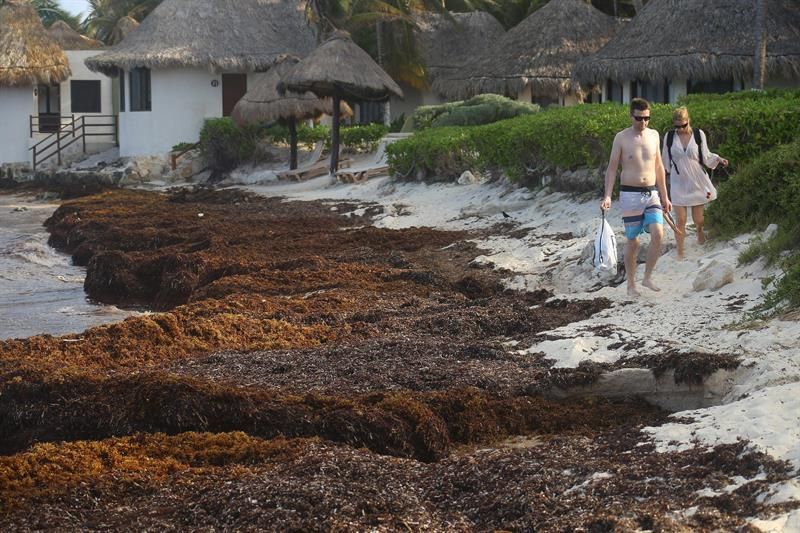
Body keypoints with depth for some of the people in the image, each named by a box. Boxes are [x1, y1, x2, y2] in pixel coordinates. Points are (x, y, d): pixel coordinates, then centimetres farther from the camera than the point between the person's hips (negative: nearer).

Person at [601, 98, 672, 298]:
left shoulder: (654, 135, 7)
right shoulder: (621, 138, -4)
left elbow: (658, 167, 15)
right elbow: (612, 168, -3)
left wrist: (664, 195, 15)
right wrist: (607, 196, -12)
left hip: (652, 193, 3)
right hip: (630, 194, -3)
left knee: (658, 233, -15)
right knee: (632, 241, 1)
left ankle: (647, 277, -2)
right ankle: (631, 285, 13)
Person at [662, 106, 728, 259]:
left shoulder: (699, 134, -2)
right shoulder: (669, 137, -1)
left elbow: (705, 156, 5)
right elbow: (665, 161, 10)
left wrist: (718, 159, -10)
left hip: (698, 182, 0)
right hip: (678, 184, 0)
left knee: (697, 219, 6)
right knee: (680, 220, -5)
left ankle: (700, 230, 43)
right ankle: (680, 253, 3)